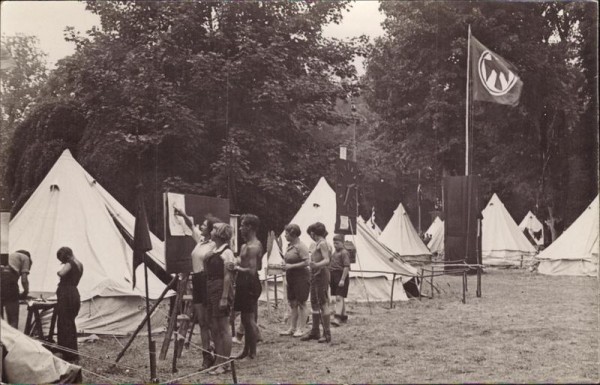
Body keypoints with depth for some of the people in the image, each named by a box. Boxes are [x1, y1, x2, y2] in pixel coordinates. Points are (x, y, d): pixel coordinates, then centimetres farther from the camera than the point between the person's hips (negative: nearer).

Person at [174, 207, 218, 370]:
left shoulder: (214, 246, -13)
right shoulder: (200, 239, 11)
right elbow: (191, 226, 28)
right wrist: (183, 215, 15)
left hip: (208, 283, -8)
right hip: (197, 282, 8)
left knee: (210, 322, -4)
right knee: (202, 322, 9)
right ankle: (207, 357, 13)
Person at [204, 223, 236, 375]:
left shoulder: (226, 252, -12)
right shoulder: (213, 251, 13)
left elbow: (228, 276, -16)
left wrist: (224, 298, -20)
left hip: (221, 290, -9)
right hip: (210, 291, 9)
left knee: (223, 327, -3)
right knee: (214, 328, 12)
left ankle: (225, 363, 3)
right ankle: (218, 361, 21)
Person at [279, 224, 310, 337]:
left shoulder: (301, 246, -15)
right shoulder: (289, 246, 11)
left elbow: (306, 262, -20)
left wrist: (290, 266, -20)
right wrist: (284, 265, 2)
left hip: (301, 277, -9)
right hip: (291, 278, 9)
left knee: (301, 303, -2)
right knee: (292, 304, 11)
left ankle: (300, 329, 3)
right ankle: (292, 328, 17)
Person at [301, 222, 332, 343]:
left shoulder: (322, 244, -12)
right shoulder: (317, 244, 16)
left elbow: (327, 260, -23)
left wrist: (317, 265, -40)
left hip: (321, 274, -10)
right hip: (315, 275, 10)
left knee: (323, 303, -9)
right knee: (314, 304, 14)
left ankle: (327, 333, -7)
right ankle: (315, 331, 23)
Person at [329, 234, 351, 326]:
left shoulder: (344, 253, -12)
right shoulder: (334, 253, 16)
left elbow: (346, 267, -18)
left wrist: (342, 279, -23)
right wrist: (329, 277, 20)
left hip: (341, 277, -9)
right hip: (334, 276, 9)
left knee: (339, 297, -15)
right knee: (340, 298, 16)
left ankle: (337, 318, -22)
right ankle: (343, 316, 26)